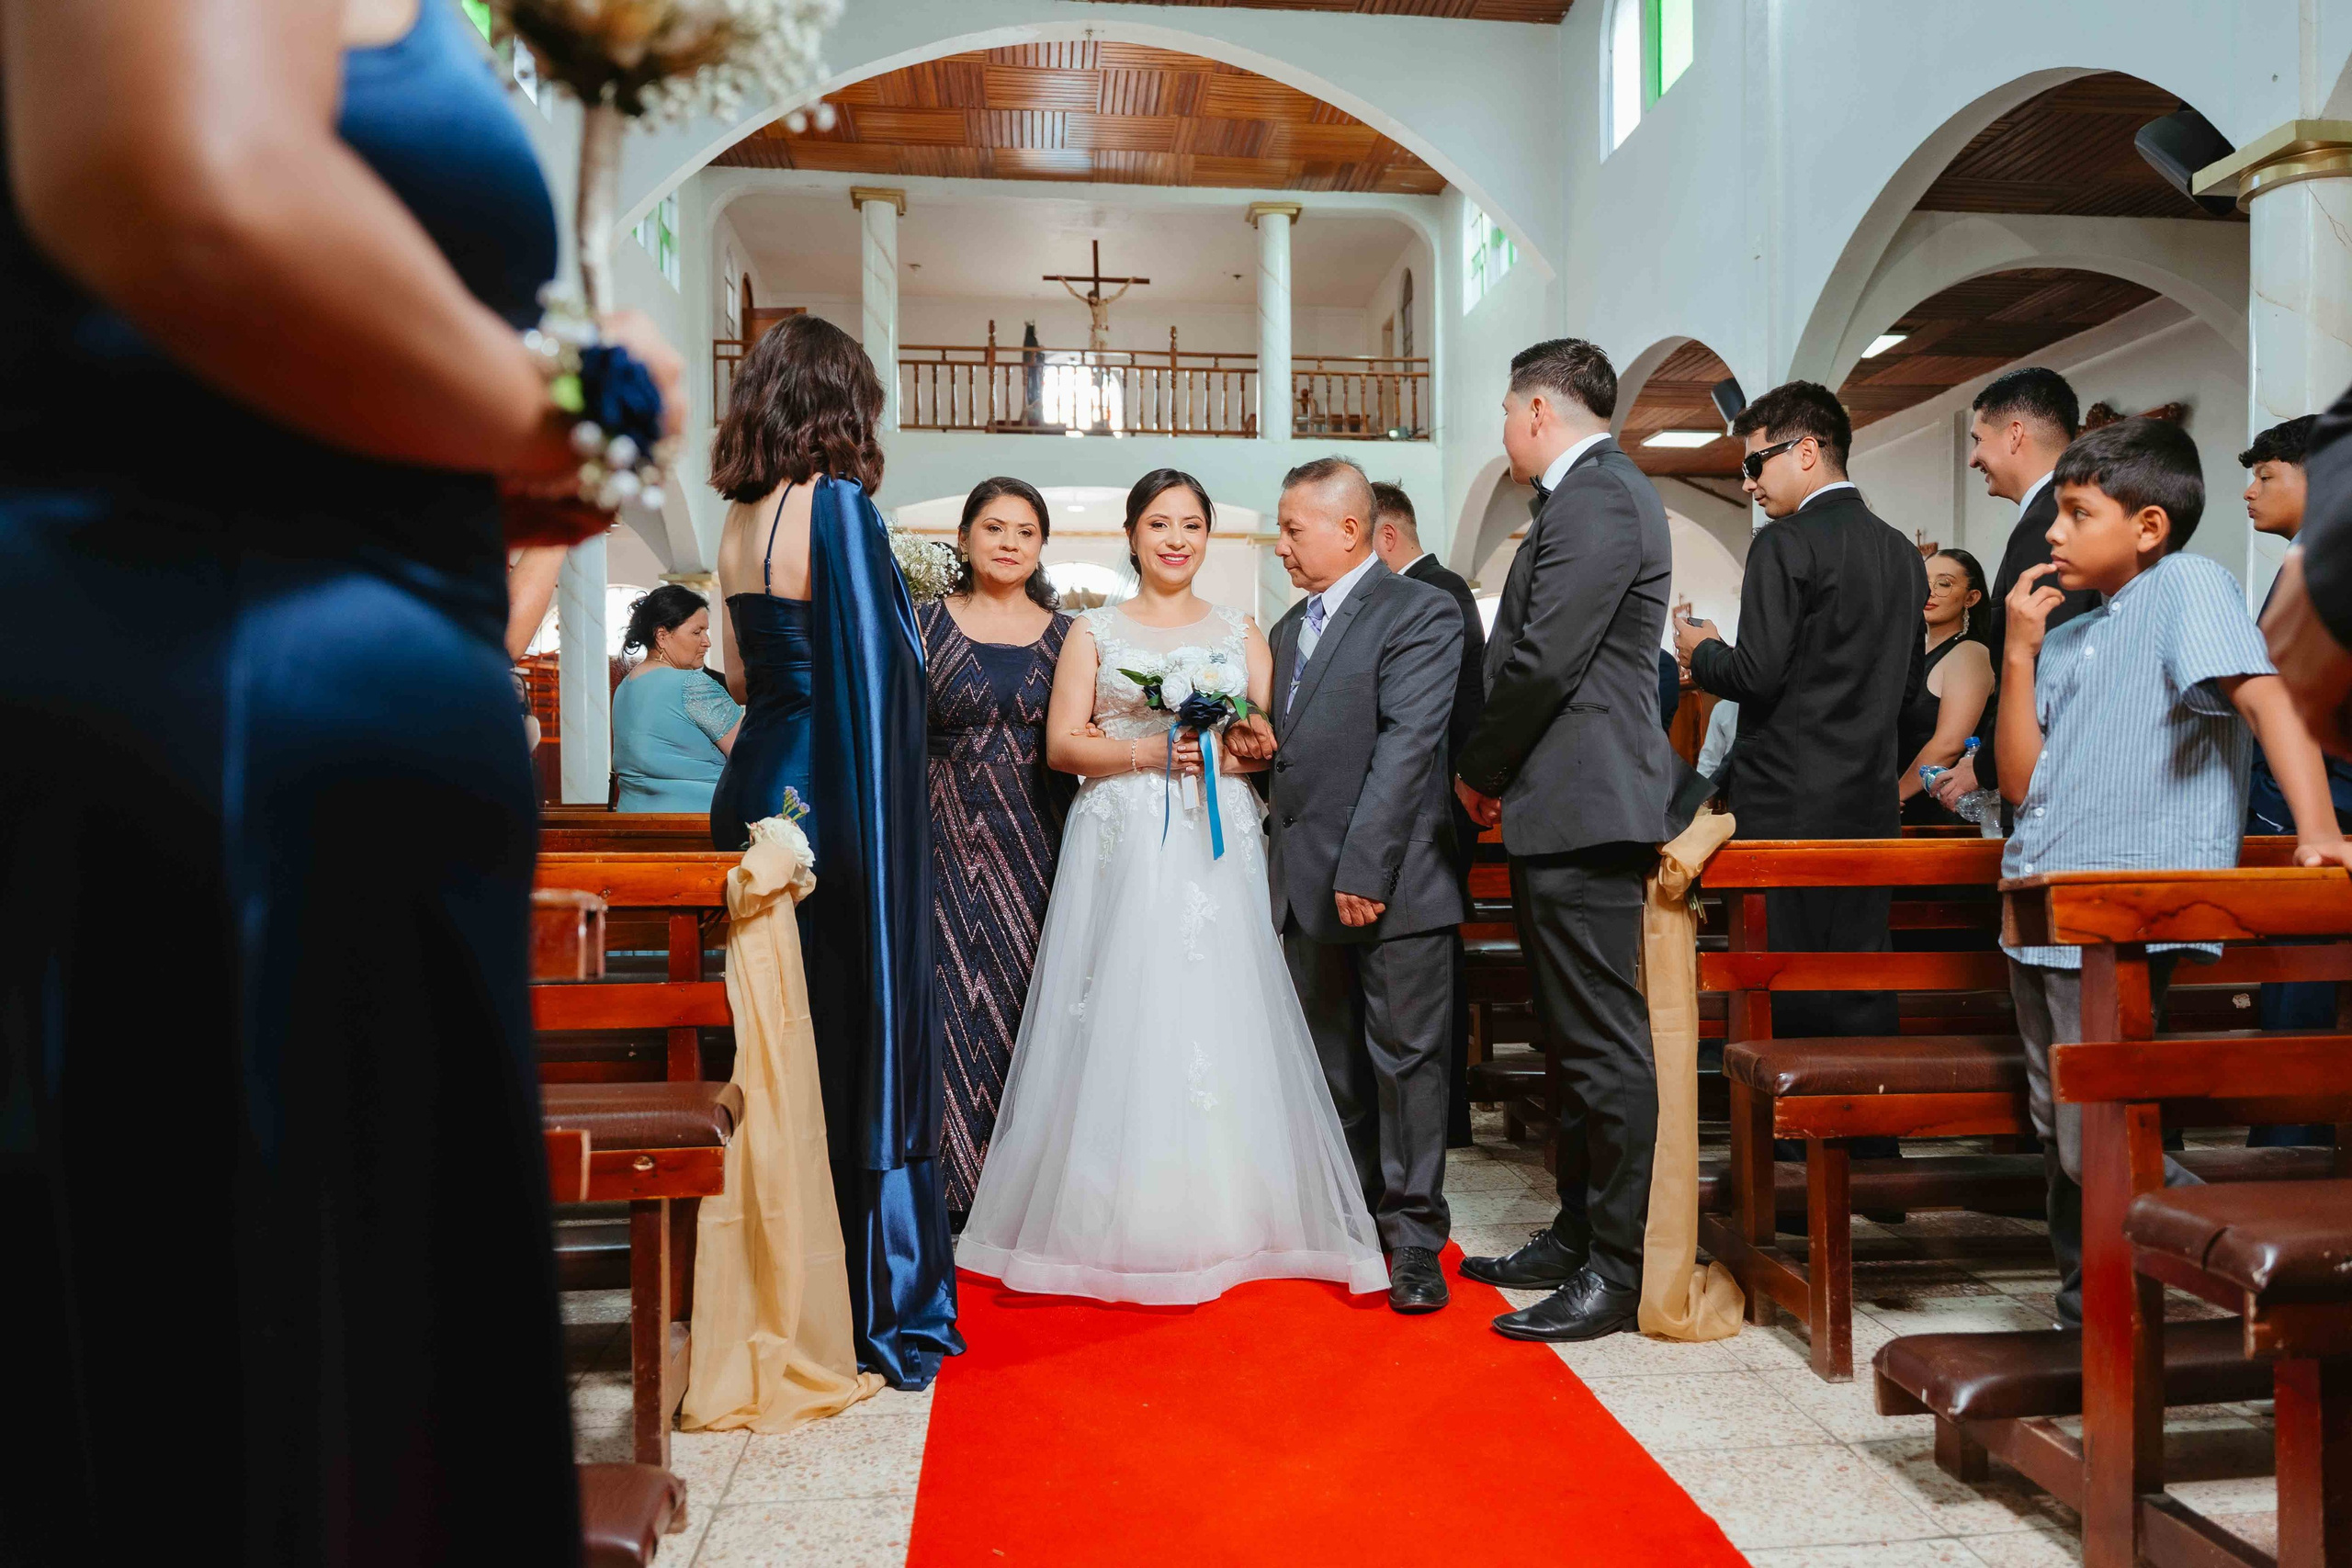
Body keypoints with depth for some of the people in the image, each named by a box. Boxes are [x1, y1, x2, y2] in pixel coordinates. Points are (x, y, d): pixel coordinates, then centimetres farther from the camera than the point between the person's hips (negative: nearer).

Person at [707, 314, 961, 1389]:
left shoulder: (738, 520, 10)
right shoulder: (839, 504, -12)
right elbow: (876, 674, -16)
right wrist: (884, 839, -14)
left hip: (756, 792, 8)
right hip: (835, 800, -8)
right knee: (868, 1047, 1)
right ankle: (885, 1311, 13)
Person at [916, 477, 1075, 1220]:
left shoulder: (1067, 634, 9)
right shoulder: (923, 624, 4)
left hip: (1037, 848, 1)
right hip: (948, 844, -1)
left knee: (1030, 1004, 4)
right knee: (947, 1003, 0)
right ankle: (949, 1188, 11)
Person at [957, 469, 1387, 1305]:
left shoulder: (1239, 631, 15)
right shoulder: (1095, 630, 10)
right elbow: (1062, 744, 2)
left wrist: (1234, 752, -10)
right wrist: (1151, 752, -11)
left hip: (1217, 848, 1)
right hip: (1121, 850, -1)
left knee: (1218, 1013, -4)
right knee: (1121, 1018, -5)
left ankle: (1226, 1219, 6)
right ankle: (1119, 1225, 4)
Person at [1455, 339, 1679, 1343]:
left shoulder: (1598, 497, -12)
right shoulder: (1588, 497, 20)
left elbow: (1543, 661, -19)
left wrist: (1479, 772, -7)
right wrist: (1499, 776, 13)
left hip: (1581, 810, -11)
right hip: (1563, 815, 11)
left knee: (1607, 1049, -3)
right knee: (1580, 1046, 16)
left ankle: (1617, 1273, 6)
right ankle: (1578, 1239, 27)